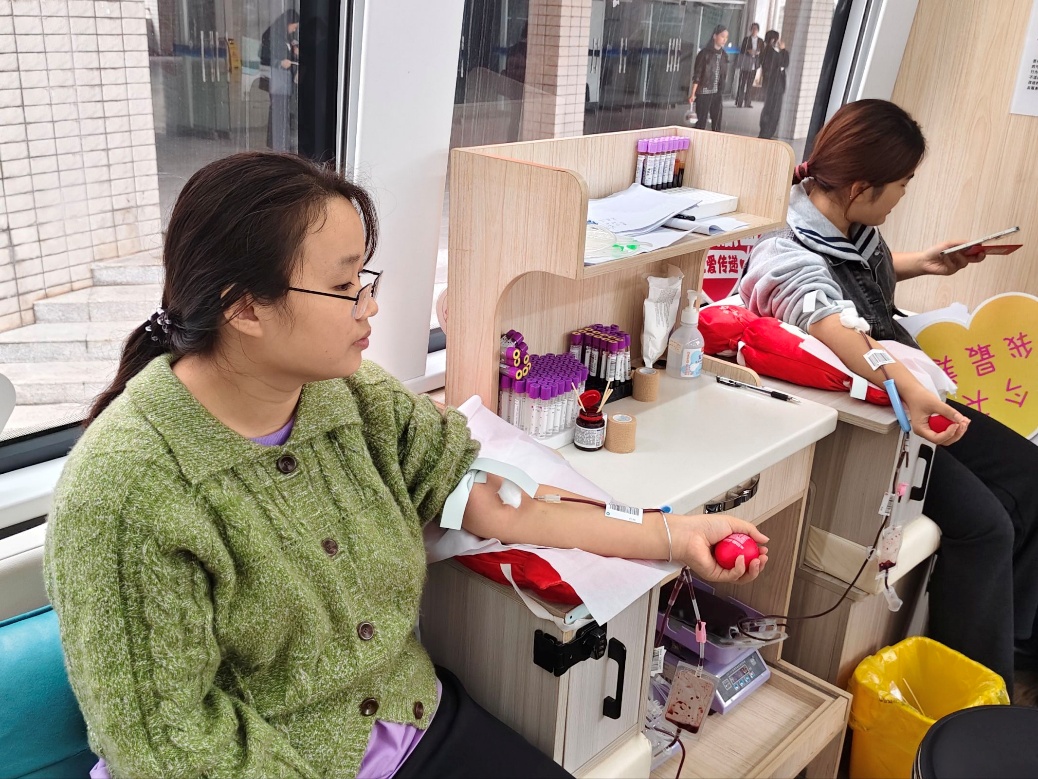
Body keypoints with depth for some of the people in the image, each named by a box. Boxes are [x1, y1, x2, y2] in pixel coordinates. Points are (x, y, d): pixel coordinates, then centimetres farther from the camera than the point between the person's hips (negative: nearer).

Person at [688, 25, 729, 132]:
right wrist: (693, 94, -13)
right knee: (701, 122, -3)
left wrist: (721, 90, 10)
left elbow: (723, 75, 14)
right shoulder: (705, 53, -8)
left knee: (717, 122, 6)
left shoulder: (724, 55, 8)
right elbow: (697, 75, -9)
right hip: (704, 92, -5)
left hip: (717, 93, 5)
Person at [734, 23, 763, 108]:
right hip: (745, 65, -2)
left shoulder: (760, 41, 9)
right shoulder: (746, 39, 2)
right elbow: (741, 50, 1)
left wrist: (758, 52, -12)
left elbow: (762, 52, 8)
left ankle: (747, 102, 7)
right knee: (742, 84, -5)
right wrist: (748, 51, -17)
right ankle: (739, 103, -3)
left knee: (750, 85, 3)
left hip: (754, 65, 2)